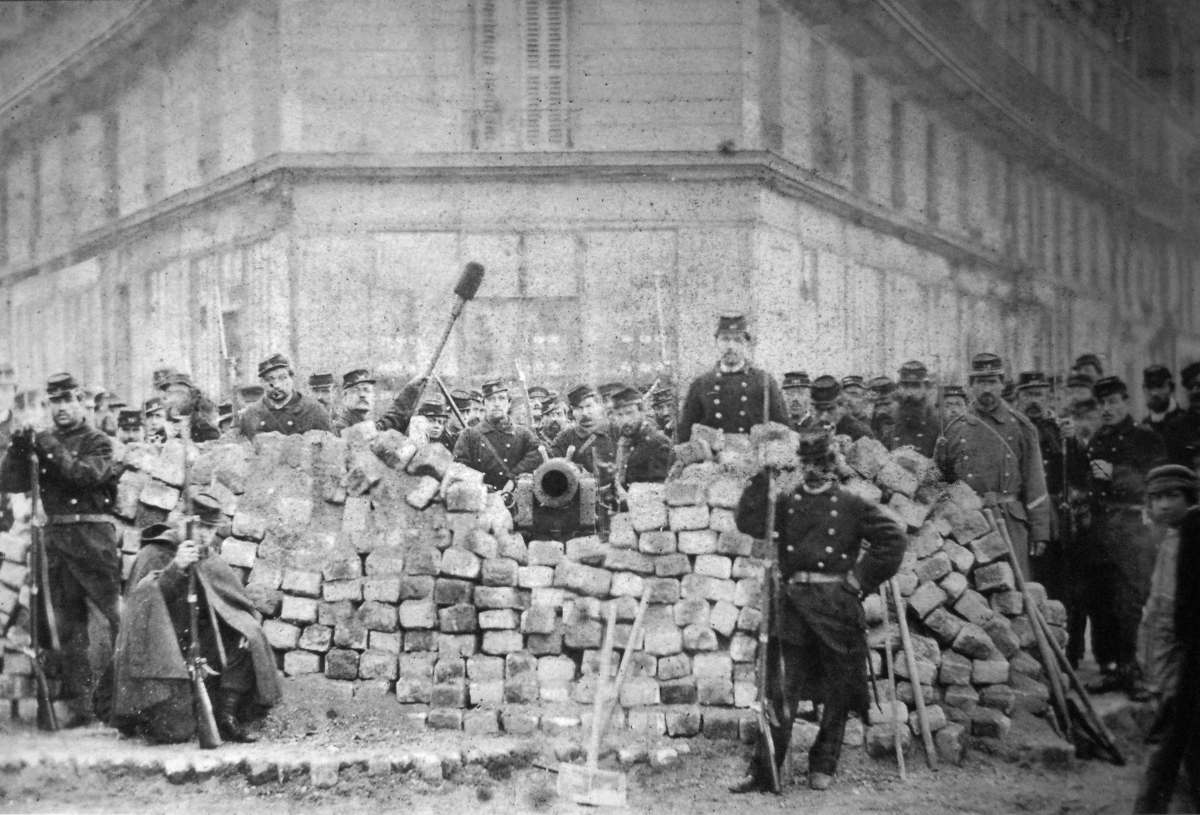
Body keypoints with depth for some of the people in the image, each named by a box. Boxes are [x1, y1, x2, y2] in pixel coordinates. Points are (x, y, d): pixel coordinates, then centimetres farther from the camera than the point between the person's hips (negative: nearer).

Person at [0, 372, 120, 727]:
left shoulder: (99, 442, 3)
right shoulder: (44, 443, 15)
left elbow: (88, 474, -16)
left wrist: (51, 448, -17)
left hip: (93, 535, -5)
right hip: (55, 537, 5)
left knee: (113, 617, -10)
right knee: (69, 626, 5)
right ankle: (79, 705, 8)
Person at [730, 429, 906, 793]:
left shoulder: (851, 505, 4)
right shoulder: (785, 502, 10)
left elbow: (893, 539, 1)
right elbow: (749, 523, -4)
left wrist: (862, 578, -4)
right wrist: (762, 478, -10)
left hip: (837, 603, -1)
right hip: (793, 603, 1)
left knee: (837, 692, 6)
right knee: (781, 688, -3)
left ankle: (823, 766, 19)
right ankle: (763, 770, -1)